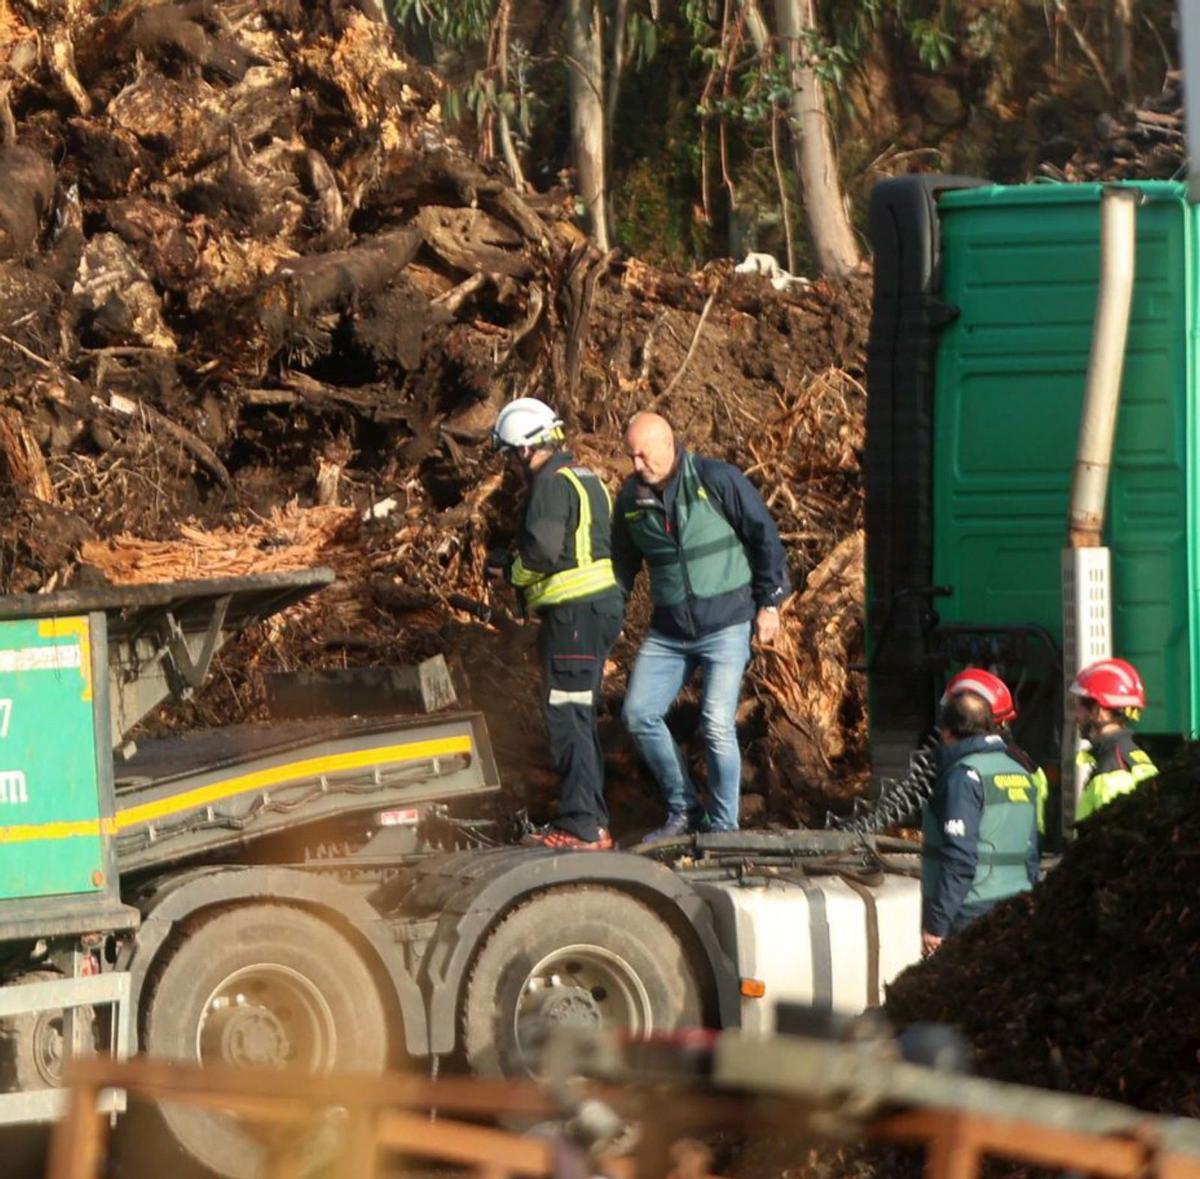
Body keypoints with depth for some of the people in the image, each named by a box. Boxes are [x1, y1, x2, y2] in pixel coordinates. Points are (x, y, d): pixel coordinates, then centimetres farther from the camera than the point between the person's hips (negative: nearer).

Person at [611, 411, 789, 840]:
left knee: (717, 725, -12)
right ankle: (684, 809, 14)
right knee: (639, 715, -2)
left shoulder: (717, 480, -12)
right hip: (668, 633, 5)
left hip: (726, 627, -5)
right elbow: (622, 563, 17)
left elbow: (764, 536, -5)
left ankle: (723, 825, 0)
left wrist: (769, 602, -4)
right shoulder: (632, 497, 3)